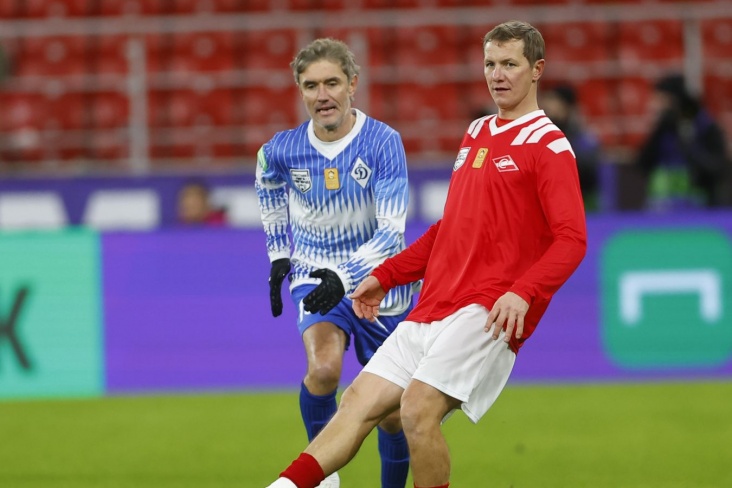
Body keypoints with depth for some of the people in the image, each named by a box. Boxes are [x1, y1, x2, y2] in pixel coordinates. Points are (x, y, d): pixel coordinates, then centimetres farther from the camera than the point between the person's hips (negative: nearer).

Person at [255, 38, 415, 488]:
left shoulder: (383, 142, -19)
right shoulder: (282, 150, -10)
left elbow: (391, 232, -24)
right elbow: (268, 184, 17)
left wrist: (344, 277, -37)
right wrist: (278, 255, 16)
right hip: (315, 273, 1)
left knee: (393, 412, 5)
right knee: (325, 366, -29)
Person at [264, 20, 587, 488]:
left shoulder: (549, 145, -3)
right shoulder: (476, 135, 21)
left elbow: (572, 239, -12)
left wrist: (522, 293, -26)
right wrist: (386, 276, 27)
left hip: (488, 315, -8)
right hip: (432, 309, 8)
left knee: (418, 409, -23)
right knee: (358, 402, -4)